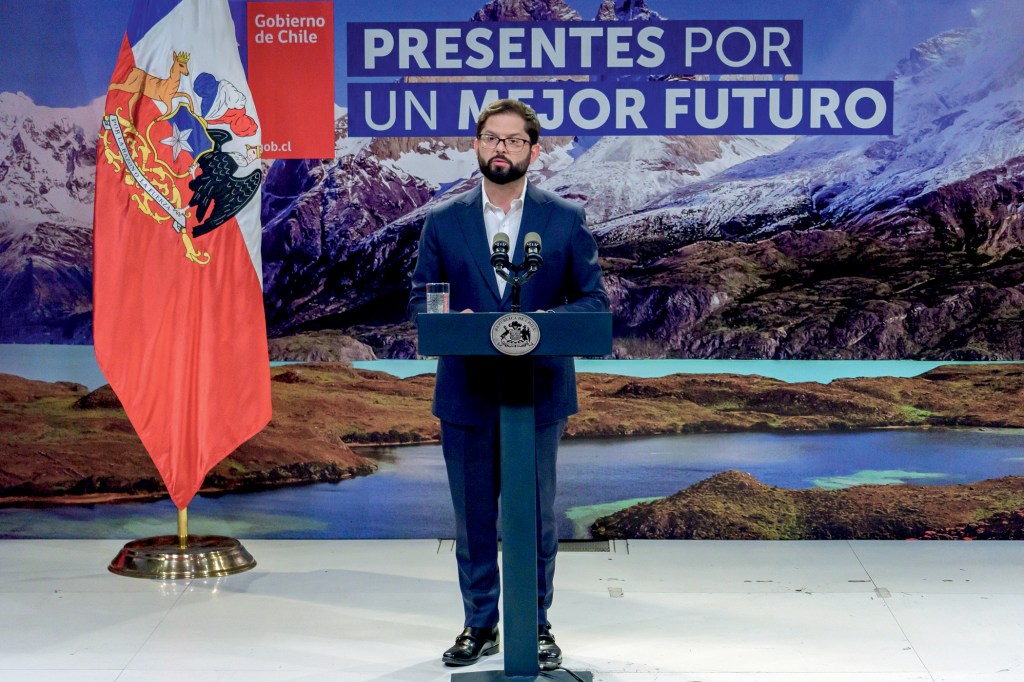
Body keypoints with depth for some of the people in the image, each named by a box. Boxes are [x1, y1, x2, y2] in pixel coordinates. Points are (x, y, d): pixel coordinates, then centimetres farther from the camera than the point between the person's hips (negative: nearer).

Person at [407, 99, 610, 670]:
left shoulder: (567, 219, 2)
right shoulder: (444, 222, 5)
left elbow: (594, 299, 2)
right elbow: (420, 299, 6)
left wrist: (546, 322, -18)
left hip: (540, 391, -1)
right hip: (467, 392, 1)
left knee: (537, 515, 6)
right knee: (473, 515, 8)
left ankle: (537, 624, 20)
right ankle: (480, 624, 22)